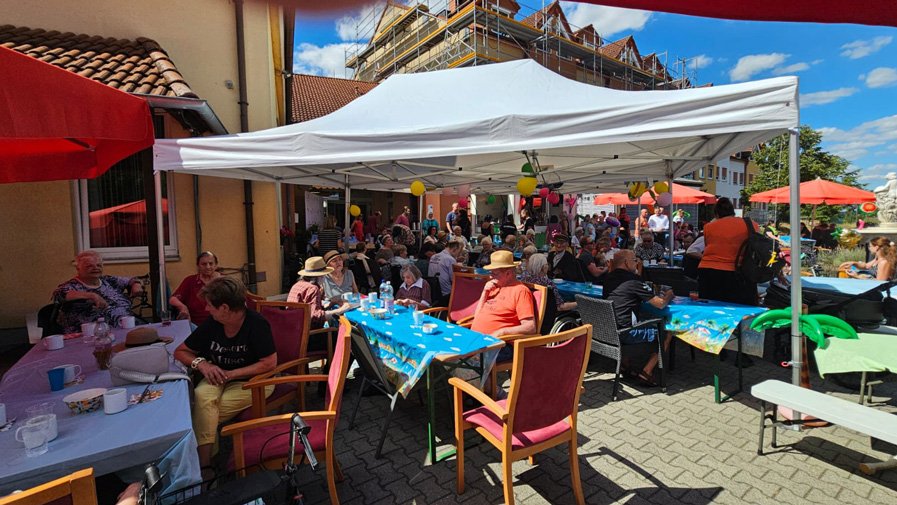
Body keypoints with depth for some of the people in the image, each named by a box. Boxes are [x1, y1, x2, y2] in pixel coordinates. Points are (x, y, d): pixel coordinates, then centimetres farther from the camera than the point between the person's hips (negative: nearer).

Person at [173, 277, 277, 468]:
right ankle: (203, 463, -19)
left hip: (253, 380, -5)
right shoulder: (211, 323, -4)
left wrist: (231, 374, -22)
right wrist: (201, 363, -13)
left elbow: (269, 363, -22)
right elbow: (180, 351, 8)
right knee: (202, 395, -27)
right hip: (219, 377, 5)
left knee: (203, 413, -23)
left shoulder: (256, 324, -20)